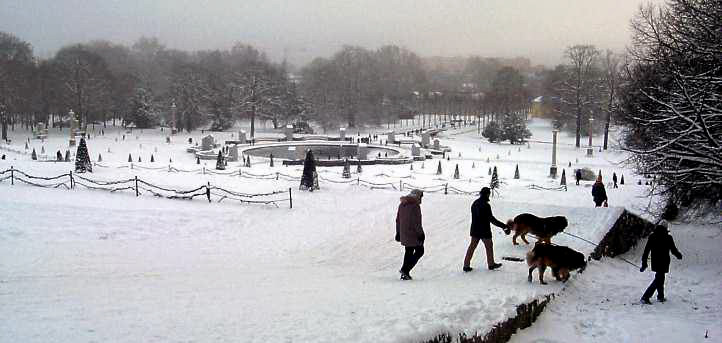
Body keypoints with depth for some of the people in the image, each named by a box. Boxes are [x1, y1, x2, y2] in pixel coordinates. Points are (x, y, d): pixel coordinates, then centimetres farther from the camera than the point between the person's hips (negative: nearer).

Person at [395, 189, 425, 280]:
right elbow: (416, 222, -20)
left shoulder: (402, 205, 9)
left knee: (408, 252, 18)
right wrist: (421, 234, -13)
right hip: (414, 235, -7)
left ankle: (405, 273, 18)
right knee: (419, 251, 7)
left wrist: (398, 232, 22)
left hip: (404, 234, 7)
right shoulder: (415, 206, -16)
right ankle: (405, 270, -4)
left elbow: (398, 220, 15)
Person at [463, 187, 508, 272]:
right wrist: (503, 226, -17)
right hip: (484, 230, -7)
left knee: (472, 246, 10)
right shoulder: (485, 205, -21)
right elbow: (491, 219, -21)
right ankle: (491, 264, 26)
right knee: (489, 246, 12)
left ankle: (466, 265, 7)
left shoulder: (474, 203, 5)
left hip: (475, 230, 7)